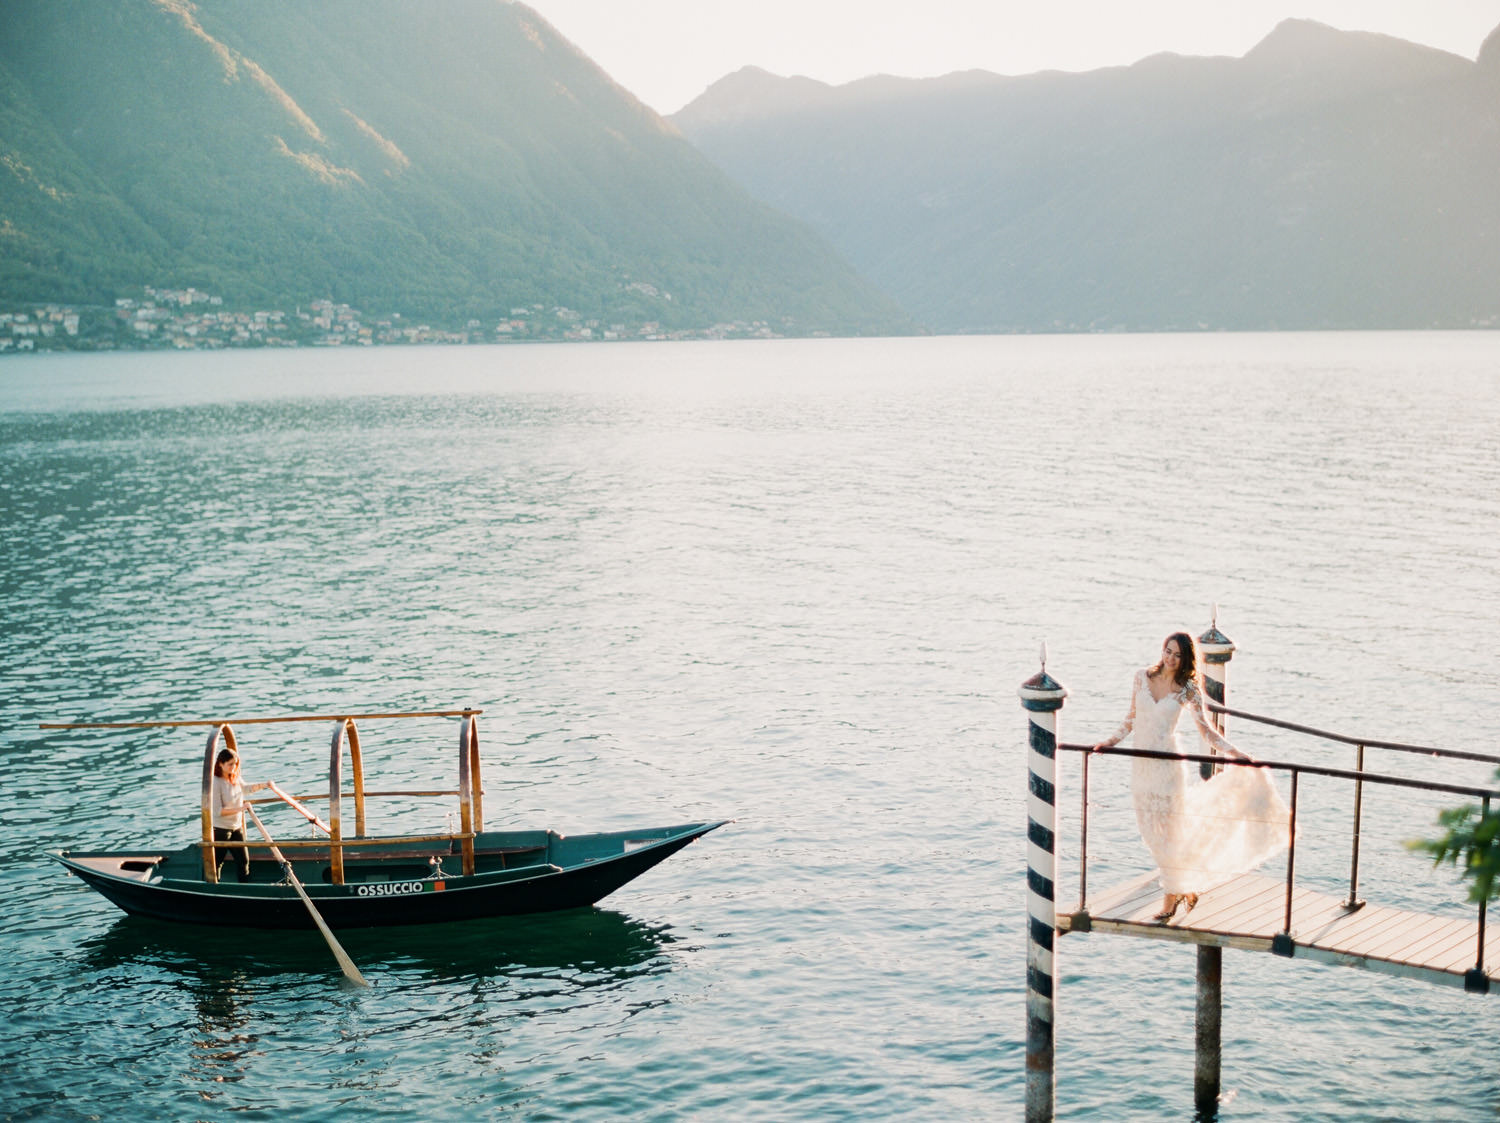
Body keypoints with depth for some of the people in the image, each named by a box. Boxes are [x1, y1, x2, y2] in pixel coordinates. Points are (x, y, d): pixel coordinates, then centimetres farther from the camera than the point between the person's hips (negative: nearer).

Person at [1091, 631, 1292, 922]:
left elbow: (1205, 729, -2)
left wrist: (1233, 752, -11)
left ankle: (1170, 899, 10)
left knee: (1169, 831, -1)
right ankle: (1184, 887, 26)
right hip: (1142, 762, 4)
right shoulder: (1143, 677, 3)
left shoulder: (1188, 690, -5)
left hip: (1168, 764, -4)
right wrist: (1112, 741, 6)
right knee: (1149, 827, 8)